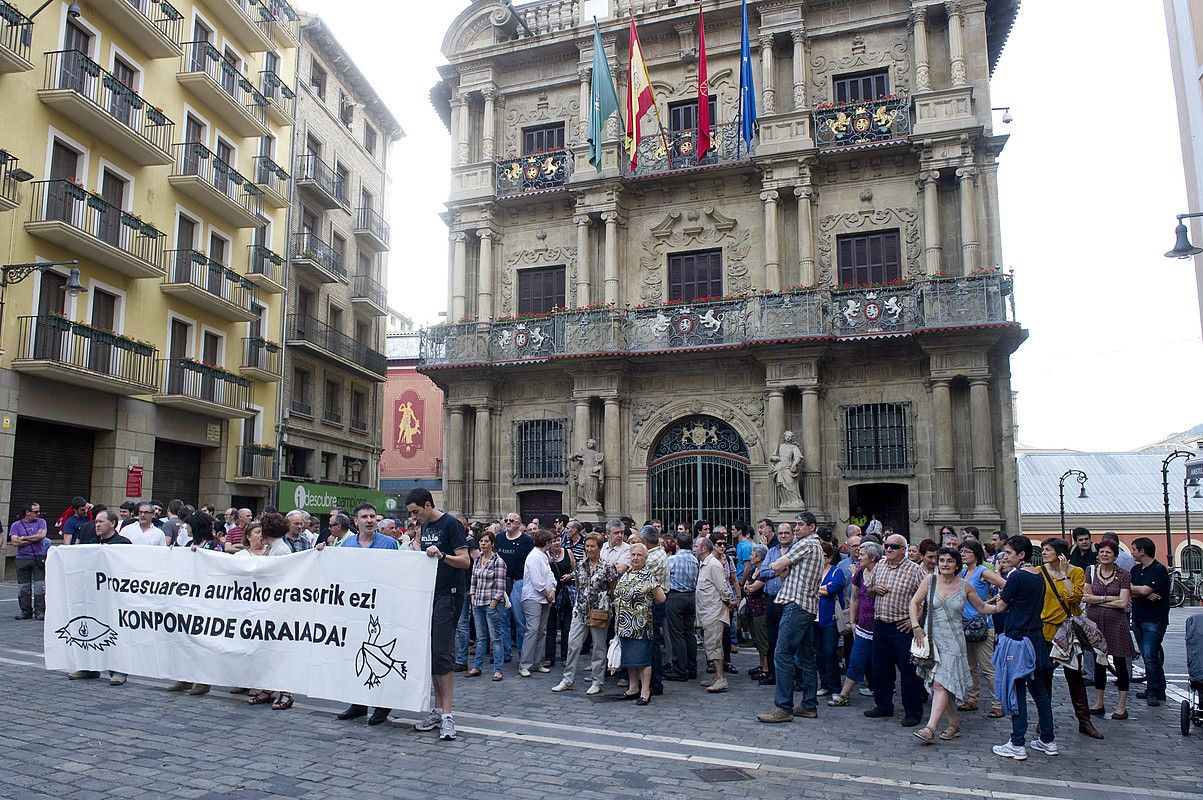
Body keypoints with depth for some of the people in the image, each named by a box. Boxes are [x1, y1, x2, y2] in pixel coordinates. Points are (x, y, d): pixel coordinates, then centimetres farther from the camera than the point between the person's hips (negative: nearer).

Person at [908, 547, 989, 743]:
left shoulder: (964, 586, 1)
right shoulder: (930, 581, 2)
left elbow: (982, 607, 13)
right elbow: (914, 602, 5)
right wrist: (916, 626, -5)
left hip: (953, 640, -2)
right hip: (931, 638, 2)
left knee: (941, 683, -13)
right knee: (940, 684, 7)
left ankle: (930, 728, -16)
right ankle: (954, 724, 23)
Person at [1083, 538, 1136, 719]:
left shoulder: (1124, 575, -3)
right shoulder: (1090, 572, 3)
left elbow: (1123, 603, -12)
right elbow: (1084, 597, -4)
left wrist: (1096, 600, -9)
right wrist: (1109, 598, -10)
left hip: (1116, 623, -2)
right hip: (1095, 622, 2)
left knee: (1120, 664, 5)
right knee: (1099, 663, 11)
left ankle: (1122, 706, 14)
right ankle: (1098, 704, 21)